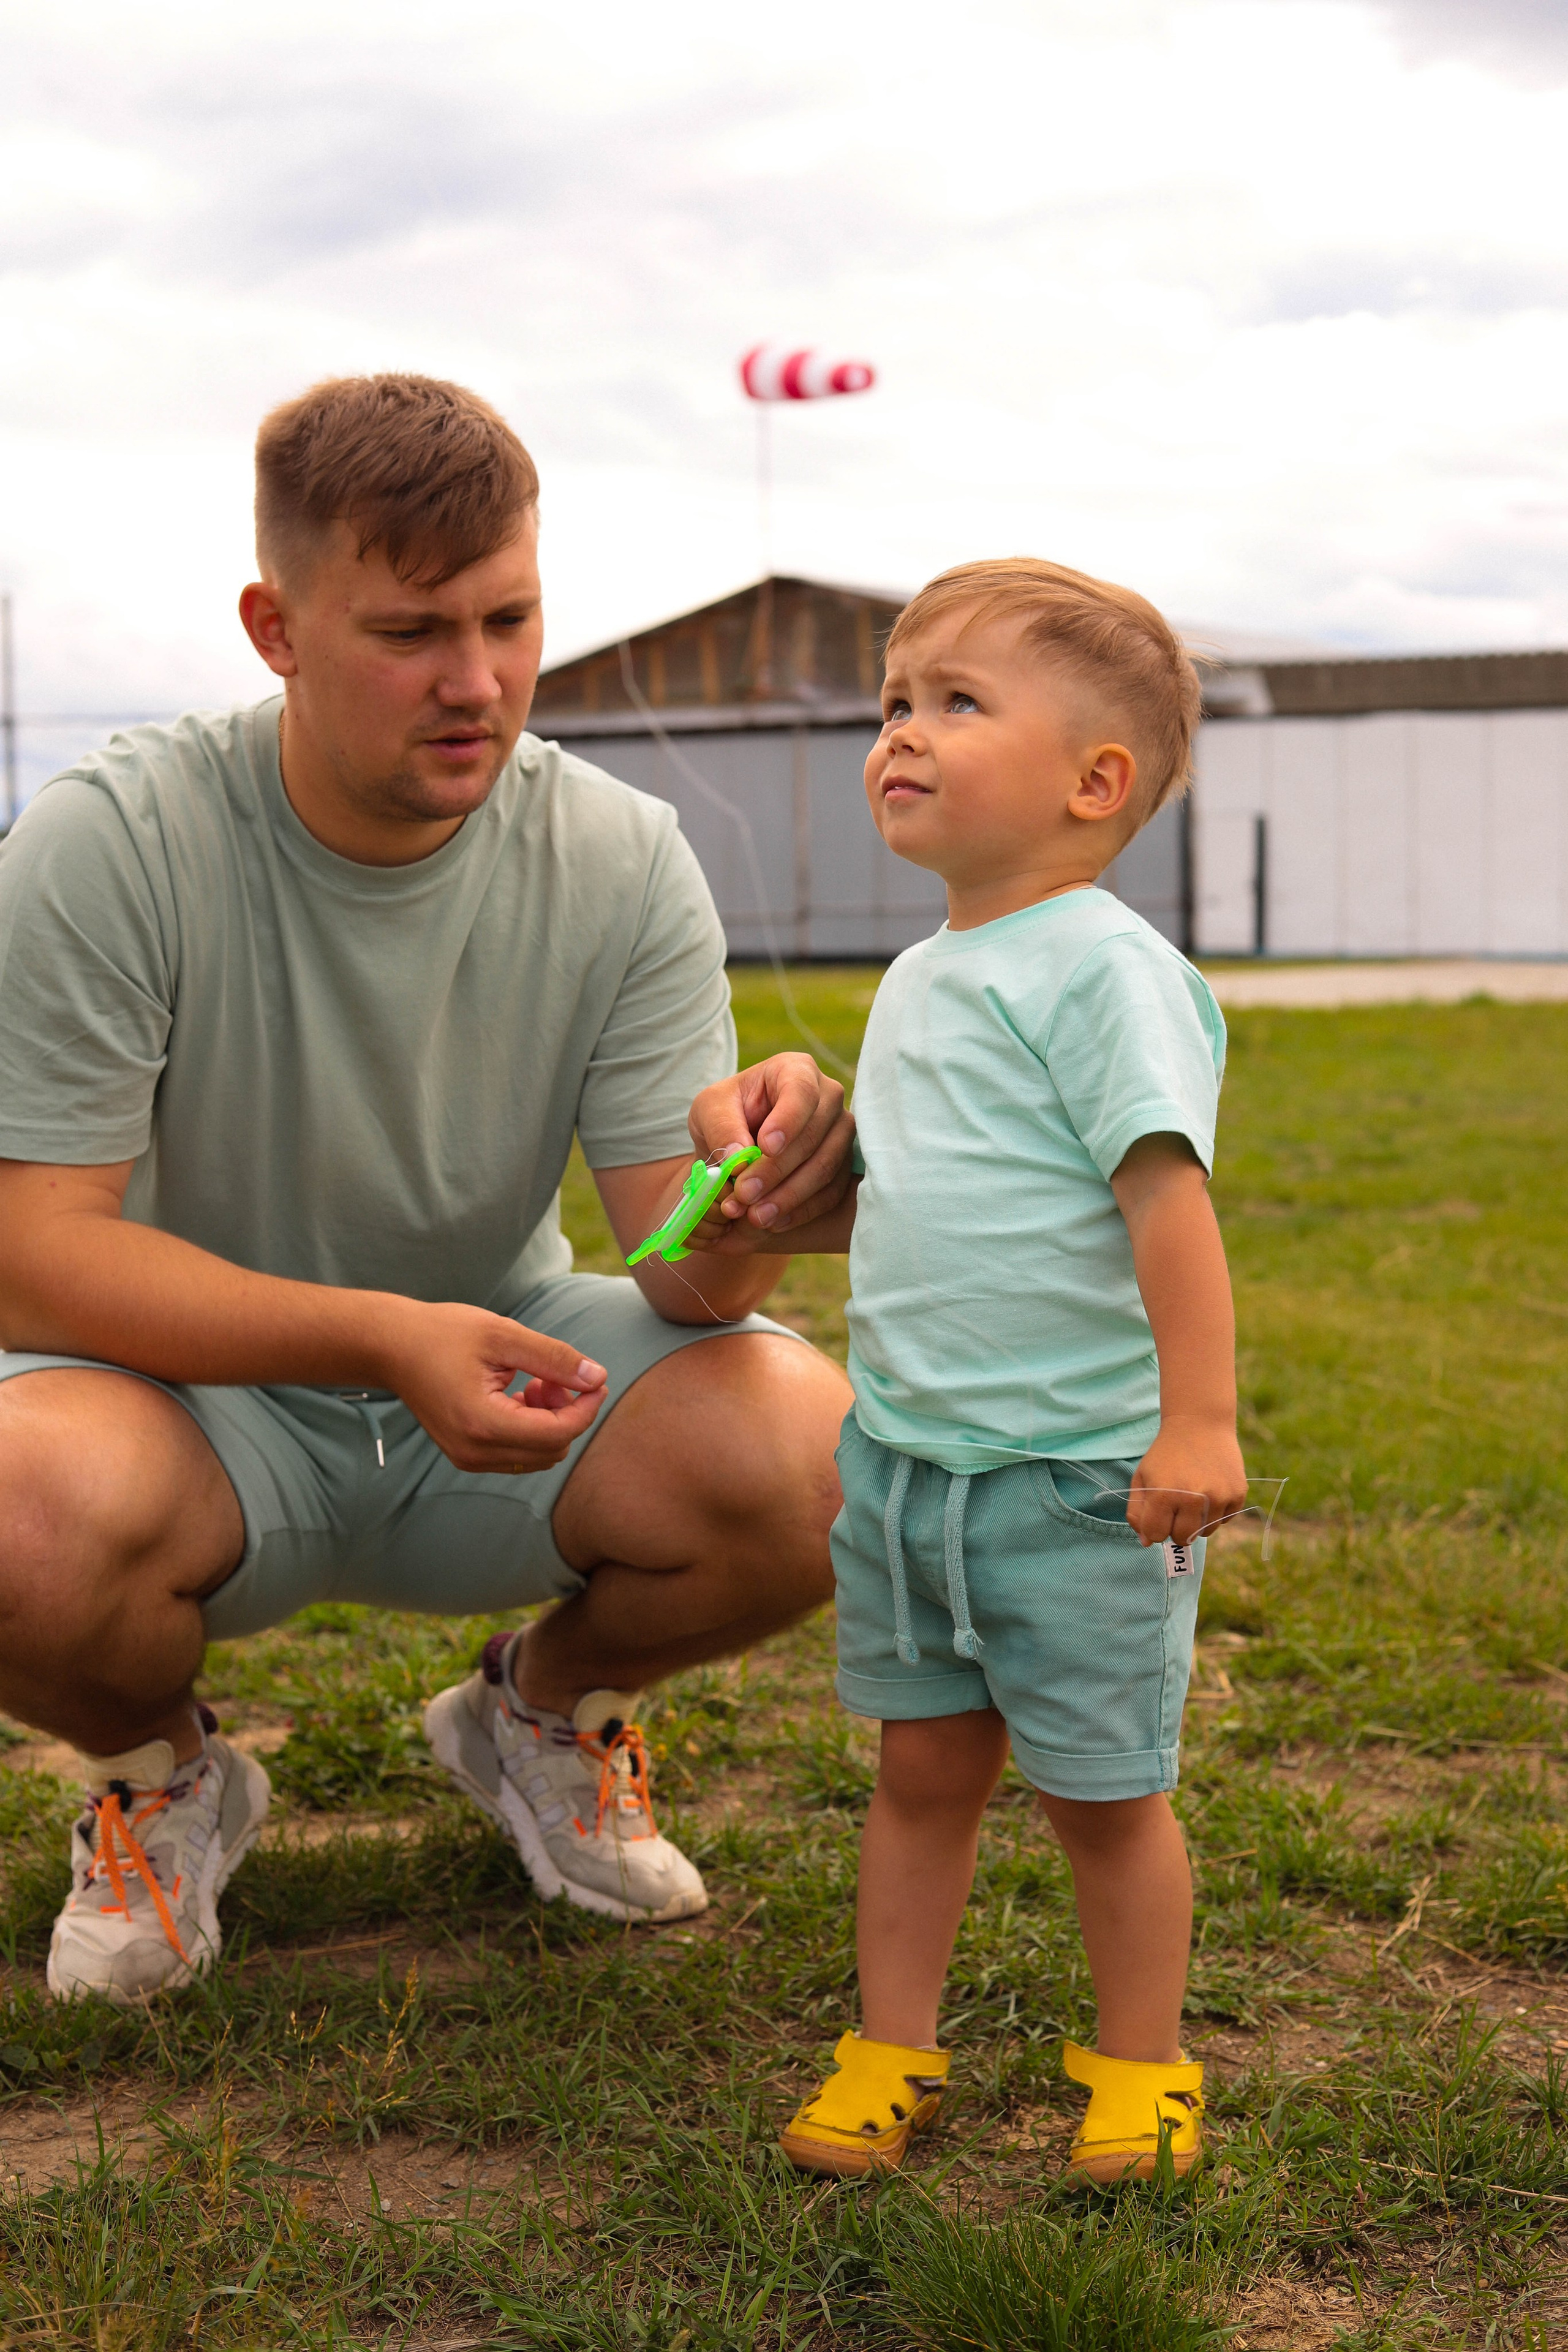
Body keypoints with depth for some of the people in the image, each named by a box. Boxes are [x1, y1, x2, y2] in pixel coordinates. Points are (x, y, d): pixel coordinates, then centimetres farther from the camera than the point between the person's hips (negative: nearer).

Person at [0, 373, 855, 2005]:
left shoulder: (621, 865, -10)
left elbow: (680, 1272, -14)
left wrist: (738, 1189, -40)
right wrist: (384, 1339, -35)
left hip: (499, 1360, 3)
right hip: (193, 1388, -2)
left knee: (816, 1462, -26)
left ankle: (547, 1712, 10)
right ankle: (158, 1778, 4)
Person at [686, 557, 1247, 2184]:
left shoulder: (1103, 969, -15)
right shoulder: (917, 982, 12)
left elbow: (1167, 1193, -21)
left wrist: (1200, 1420, -26)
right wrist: (773, 1215, 10)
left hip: (1073, 1475, -7)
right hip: (902, 1454, 7)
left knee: (1099, 1789, 8)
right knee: (922, 1765, 15)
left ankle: (1141, 2064, 27)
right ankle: (890, 2050, 28)